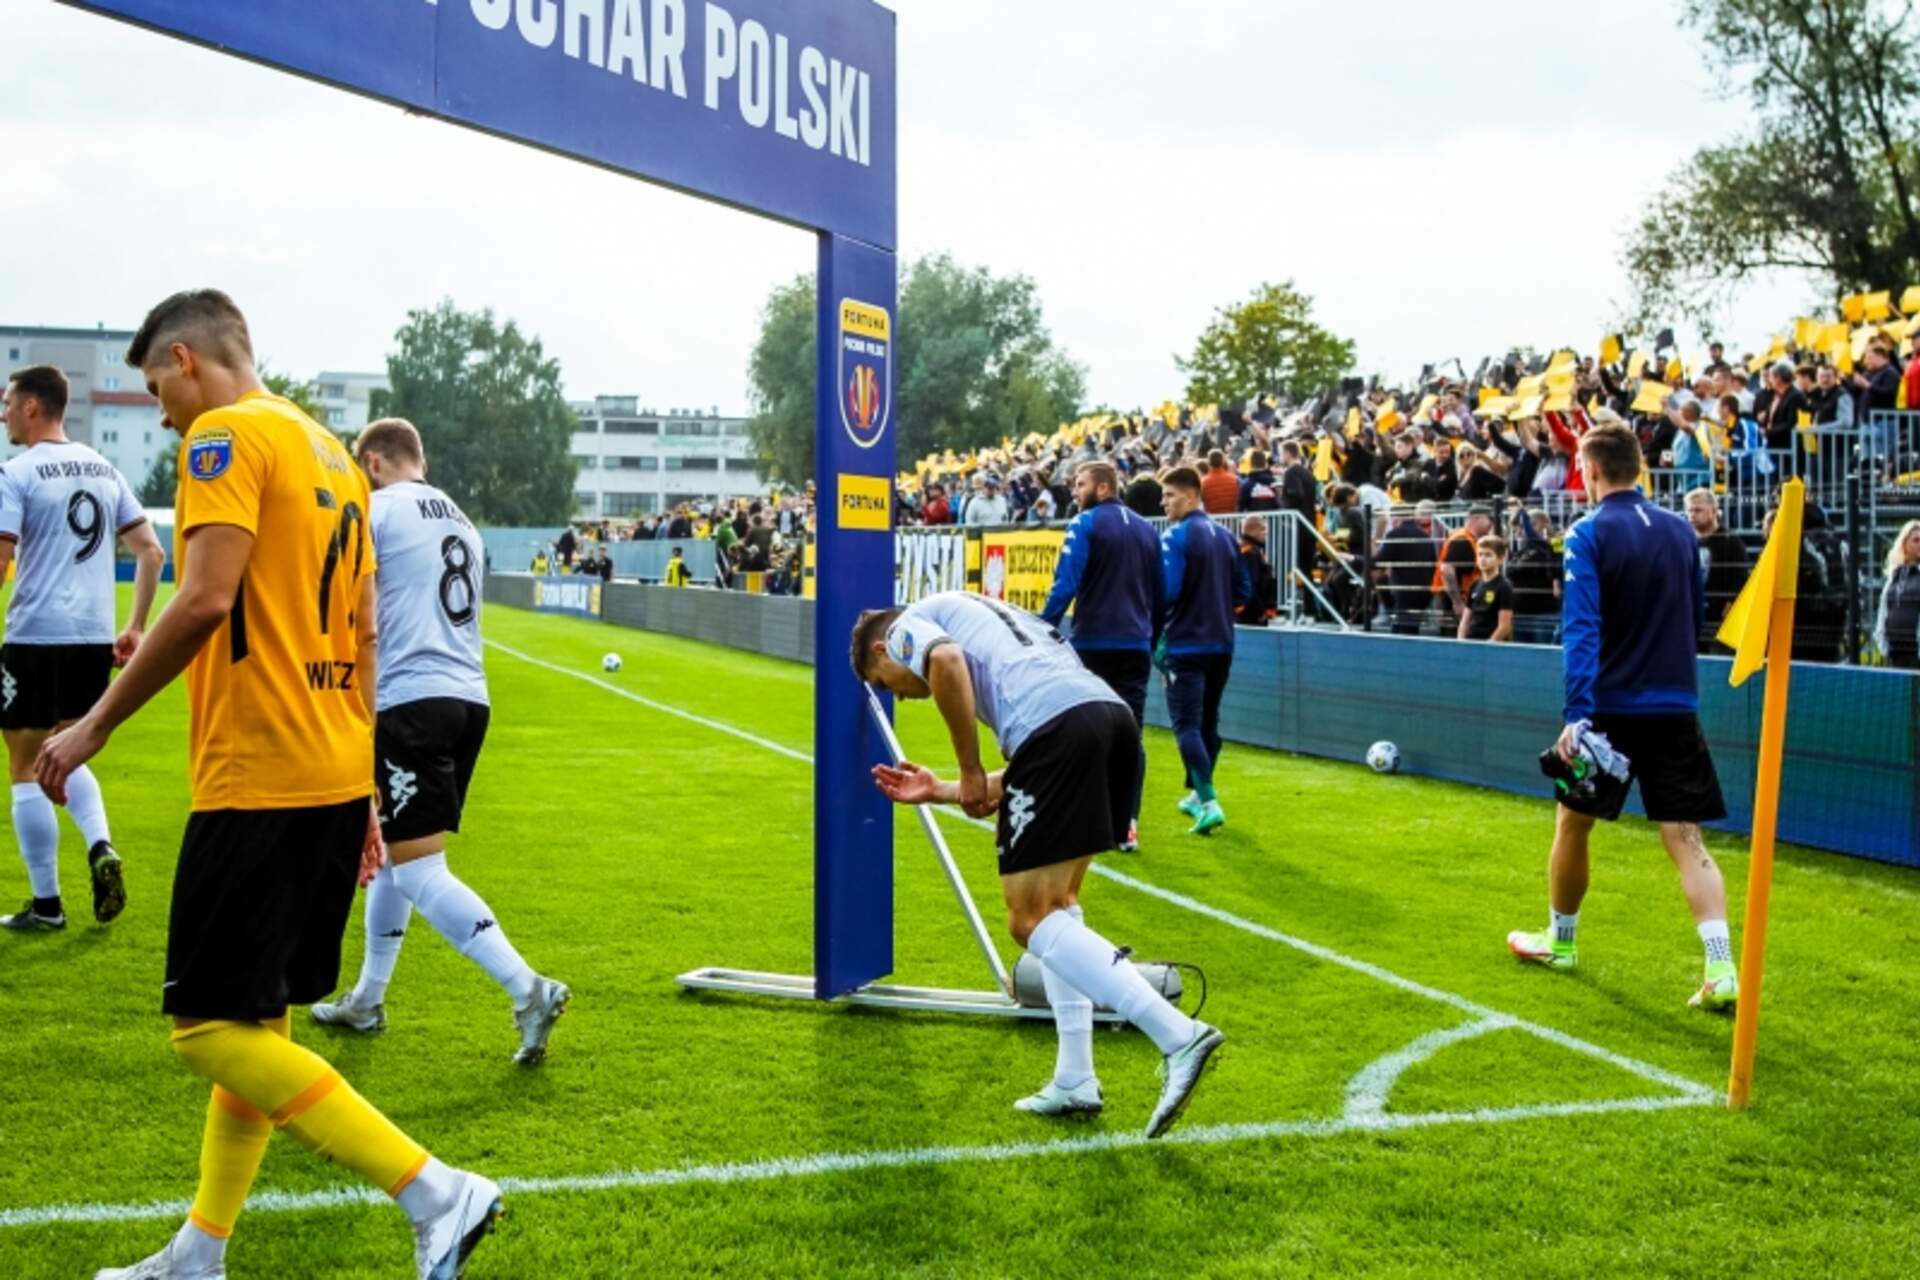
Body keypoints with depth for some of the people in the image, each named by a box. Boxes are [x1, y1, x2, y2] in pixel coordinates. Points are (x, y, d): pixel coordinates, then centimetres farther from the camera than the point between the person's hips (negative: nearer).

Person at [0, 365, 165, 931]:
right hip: (95, 639, 6)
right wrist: (136, 628, 14)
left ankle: (46, 904, 10)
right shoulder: (104, 470, 11)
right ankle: (101, 847, -2)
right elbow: (152, 552, 10)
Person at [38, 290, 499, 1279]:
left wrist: (95, 726, -11)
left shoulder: (229, 433, -8)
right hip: (336, 779, 10)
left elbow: (206, 598, -20)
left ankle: (438, 1195, -11)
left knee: (210, 1027, -6)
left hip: (259, 780, -10)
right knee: (256, 1019, 15)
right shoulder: (330, 452, 19)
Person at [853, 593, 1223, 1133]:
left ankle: (1178, 1036, -14)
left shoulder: (909, 623, 18)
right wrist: (940, 792, 37)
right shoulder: (983, 621, 39)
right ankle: (1074, 1081, 22)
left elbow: (946, 660, -10)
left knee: (1032, 920, -3)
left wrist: (970, 772, -1)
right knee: (1055, 900, 22)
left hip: (1056, 725, -9)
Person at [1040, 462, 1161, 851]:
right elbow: (1159, 596, 16)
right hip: (1136, 646, 5)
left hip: (1093, 644, -5)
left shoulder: (1085, 525, -5)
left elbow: (1065, 586, -14)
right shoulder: (1146, 529, 13)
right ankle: (1127, 825, 1)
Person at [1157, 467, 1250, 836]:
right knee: (1207, 721, 18)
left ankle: (1209, 802, -16)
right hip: (1221, 644, 7)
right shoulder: (1224, 535, 9)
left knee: (1186, 725, -5)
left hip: (1185, 645, -7)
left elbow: (1165, 591, -19)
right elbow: (1244, 591, 12)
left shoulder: (1176, 536, -12)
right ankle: (1197, 794, 30)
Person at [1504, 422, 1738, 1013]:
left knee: (1573, 823, 16)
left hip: (1610, 705, -4)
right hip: (1675, 707, 4)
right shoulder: (1680, 530, 6)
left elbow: (1582, 630, -19)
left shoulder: (1589, 535, -9)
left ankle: (1559, 942, 32)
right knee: (1686, 838, 0)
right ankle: (1721, 971, -12)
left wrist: (1576, 714, -24)